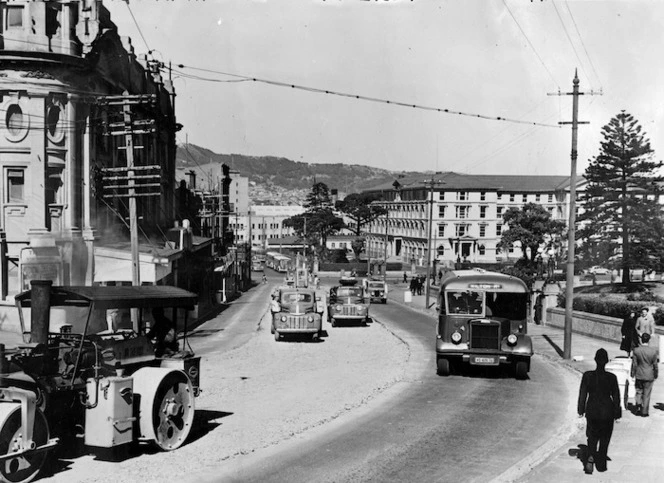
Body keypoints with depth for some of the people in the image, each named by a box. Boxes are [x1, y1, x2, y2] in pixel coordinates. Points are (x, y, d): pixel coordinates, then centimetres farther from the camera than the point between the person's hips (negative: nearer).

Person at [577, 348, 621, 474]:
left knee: (592, 436, 18)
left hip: (592, 410, 1)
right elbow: (616, 397, -5)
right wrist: (617, 413, 6)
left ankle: (590, 457, -4)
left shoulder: (587, 376, -12)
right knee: (604, 438, 17)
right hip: (607, 411, -1)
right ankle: (601, 464, 22)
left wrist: (581, 410, 7)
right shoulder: (612, 378, -14)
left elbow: (582, 394, -4)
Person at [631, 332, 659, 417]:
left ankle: (638, 407, 11)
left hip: (639, 375, 1)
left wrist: (633, 374, 8)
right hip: (649, 375, -1)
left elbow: (634, 364, -5)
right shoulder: (653, 351, -14)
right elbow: (655, 365, -5)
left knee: (639, 392, 20)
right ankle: (644, 411, 13)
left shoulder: (636, 350, -11)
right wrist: (655, 375, 9)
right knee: (646, 394, 9)